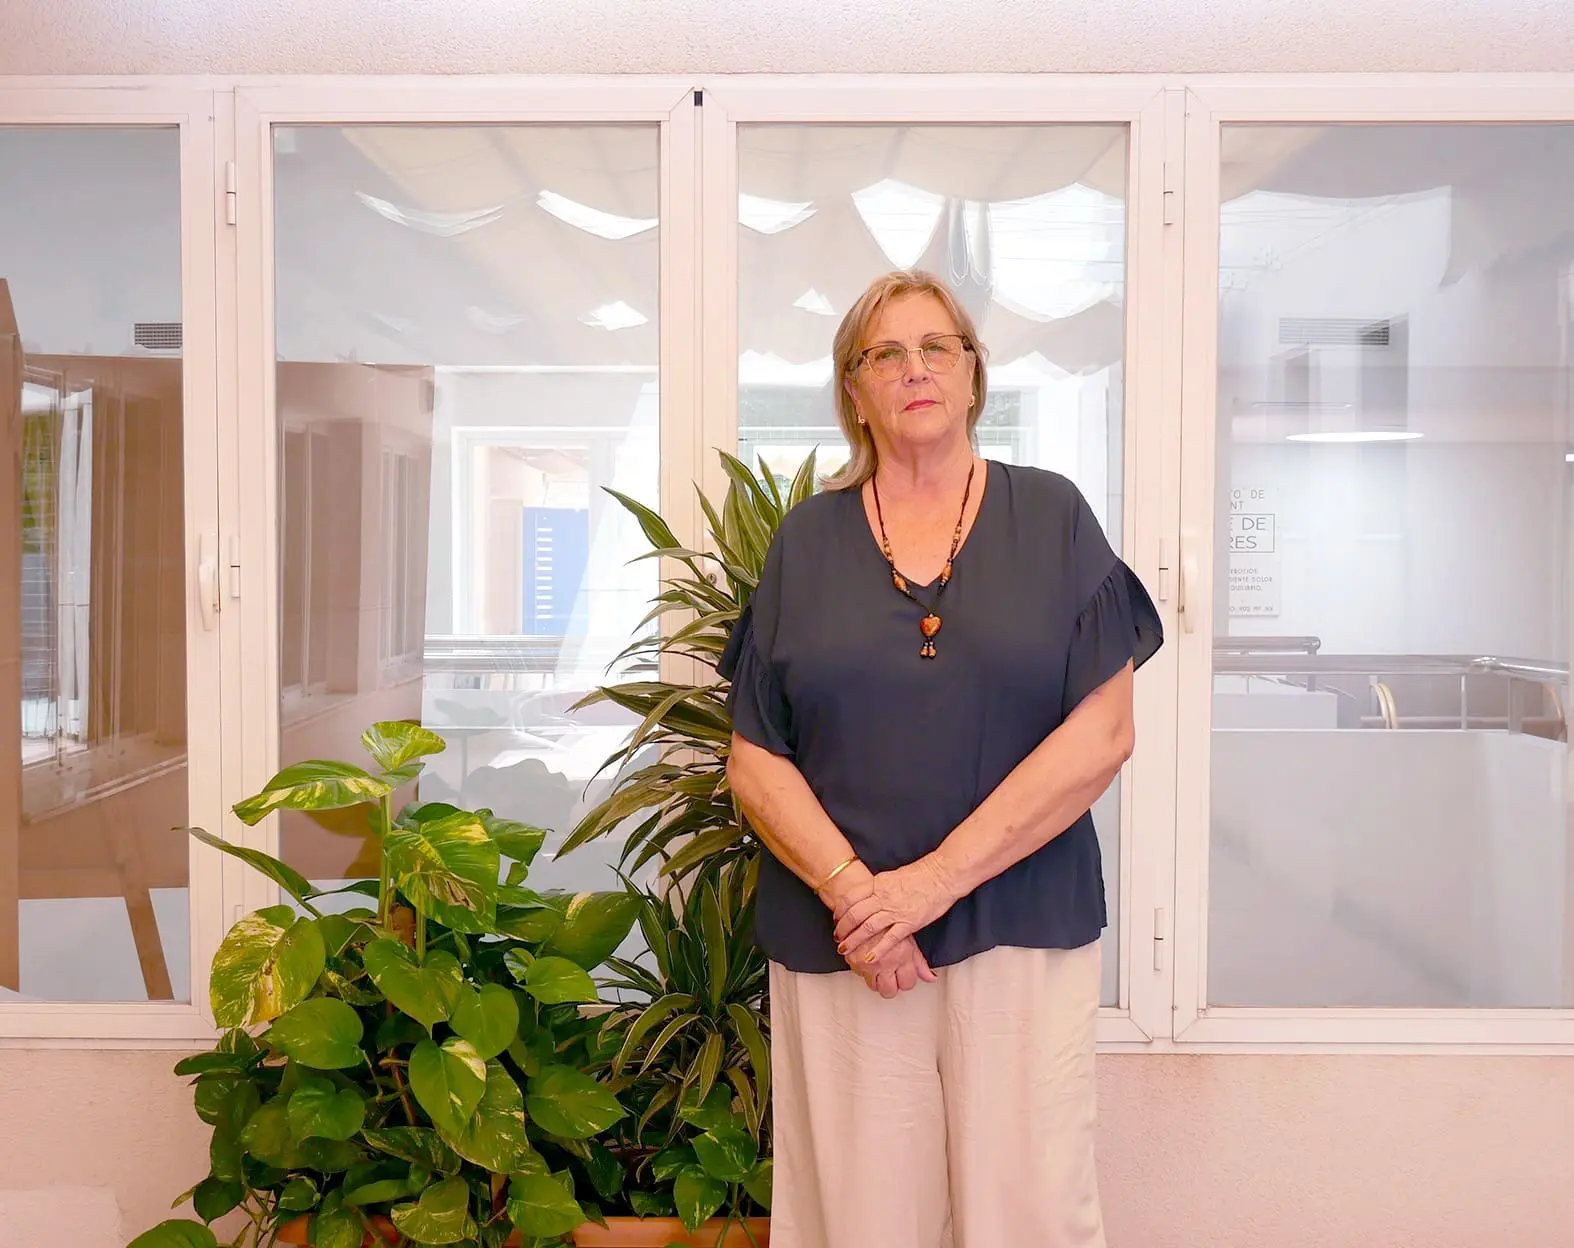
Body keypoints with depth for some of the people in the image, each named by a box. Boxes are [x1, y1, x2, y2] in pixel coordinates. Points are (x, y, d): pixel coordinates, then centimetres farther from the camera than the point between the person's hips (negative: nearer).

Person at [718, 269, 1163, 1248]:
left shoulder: (1051, 518, 4)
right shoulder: (808, 540, 8)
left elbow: (1102, 735, -5)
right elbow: (755, 758, 4)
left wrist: (937, 879, -12)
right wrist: (850, 890, -12)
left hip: (1023, 929, -1)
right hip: (840, 942, 1)